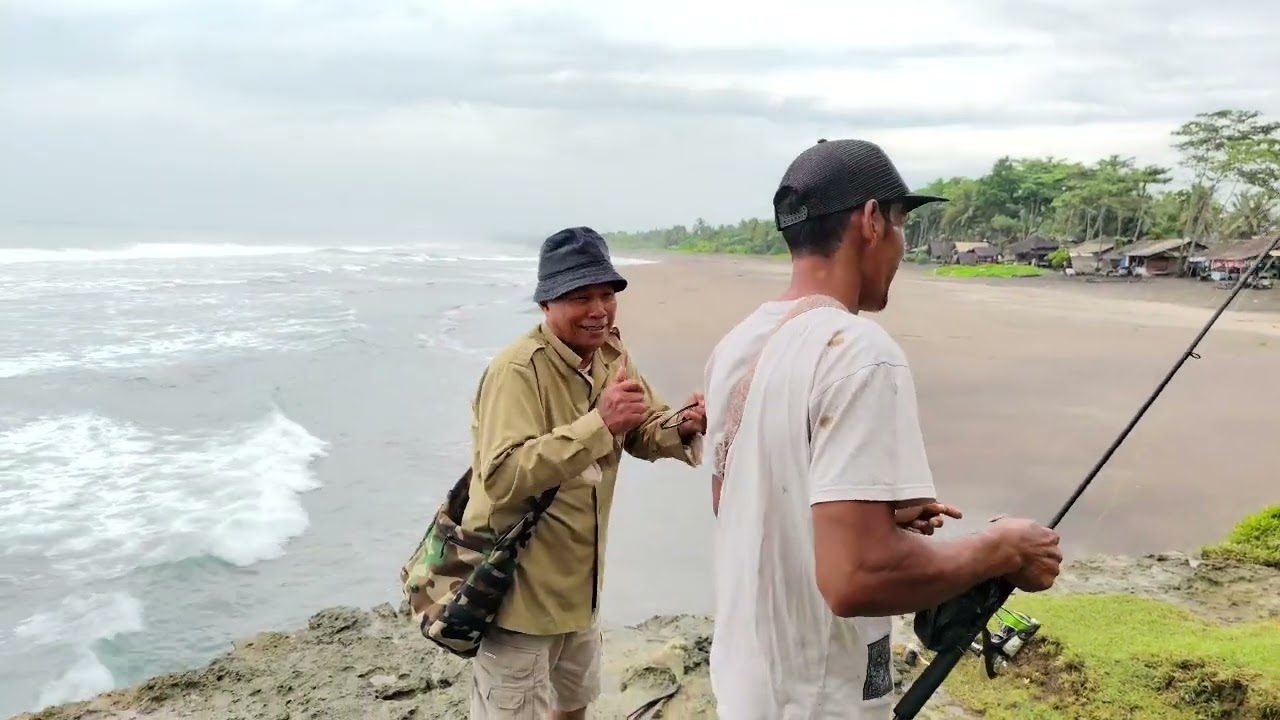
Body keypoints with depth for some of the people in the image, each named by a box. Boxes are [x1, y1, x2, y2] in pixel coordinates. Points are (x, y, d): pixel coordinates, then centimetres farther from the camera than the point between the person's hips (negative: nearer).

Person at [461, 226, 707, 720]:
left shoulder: (611, 356, 1)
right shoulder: (517, 370, -25)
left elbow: (643, 433, 7)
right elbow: (502, 478, -35)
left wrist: (683, 428, -15)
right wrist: (598, 424, -41)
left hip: (579, 580, 8)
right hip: (517, 583, -8)